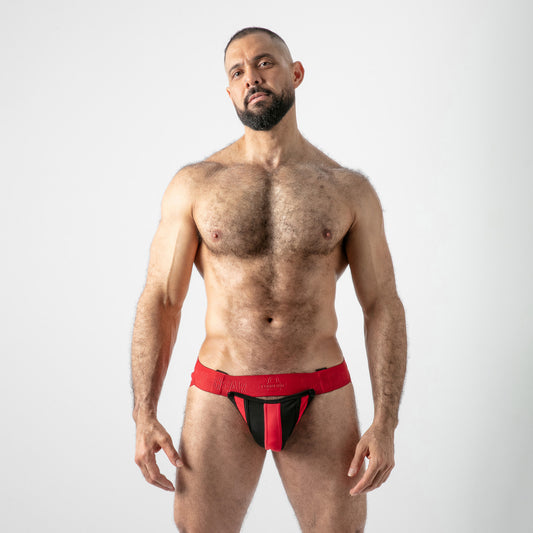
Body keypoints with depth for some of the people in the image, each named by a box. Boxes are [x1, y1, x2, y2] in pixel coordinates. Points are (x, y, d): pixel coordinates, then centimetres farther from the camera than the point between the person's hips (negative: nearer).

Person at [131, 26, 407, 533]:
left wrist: (385, 421, -7)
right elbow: (159, 301, 0)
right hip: (221, 399, 0)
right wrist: (144, 416, -7)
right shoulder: (194, 184, 0)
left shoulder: (349, 190, 2)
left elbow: (382, 306, 1)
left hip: (320, 401, 1)